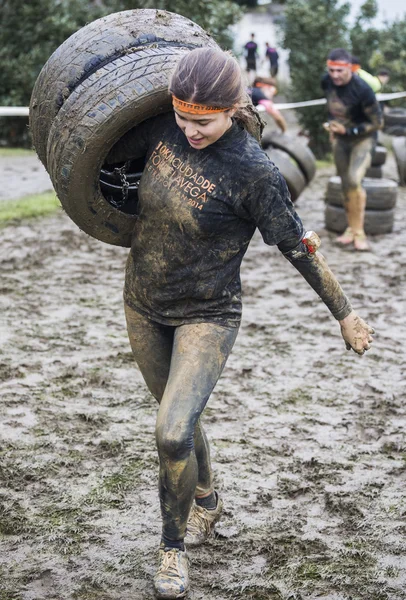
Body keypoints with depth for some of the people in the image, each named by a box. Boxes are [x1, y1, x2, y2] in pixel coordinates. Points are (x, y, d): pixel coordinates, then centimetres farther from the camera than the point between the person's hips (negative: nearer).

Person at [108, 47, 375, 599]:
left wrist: (345, 314, -6)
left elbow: (299, 247, -13)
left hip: (207, 316, -5)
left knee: (173, 433, -18)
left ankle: (173, 548, 7)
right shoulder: (165, 129, -8)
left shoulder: (253, 172, -22)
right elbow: (110, 152, 13)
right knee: (178, 422, 20)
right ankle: (206, 502, 48)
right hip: (144, 307, 6)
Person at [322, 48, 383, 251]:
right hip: (340, 139, 6)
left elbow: (377, 122, -19)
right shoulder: (326, 82, -9)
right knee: (345, 185, 10)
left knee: (354, 181, -23)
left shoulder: (362, 89, -27)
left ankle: (359, 233, -14)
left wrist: (348, 130, -22)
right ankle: (351, 229, 24)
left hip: (363, 138, -6)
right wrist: (332, 124, 12)